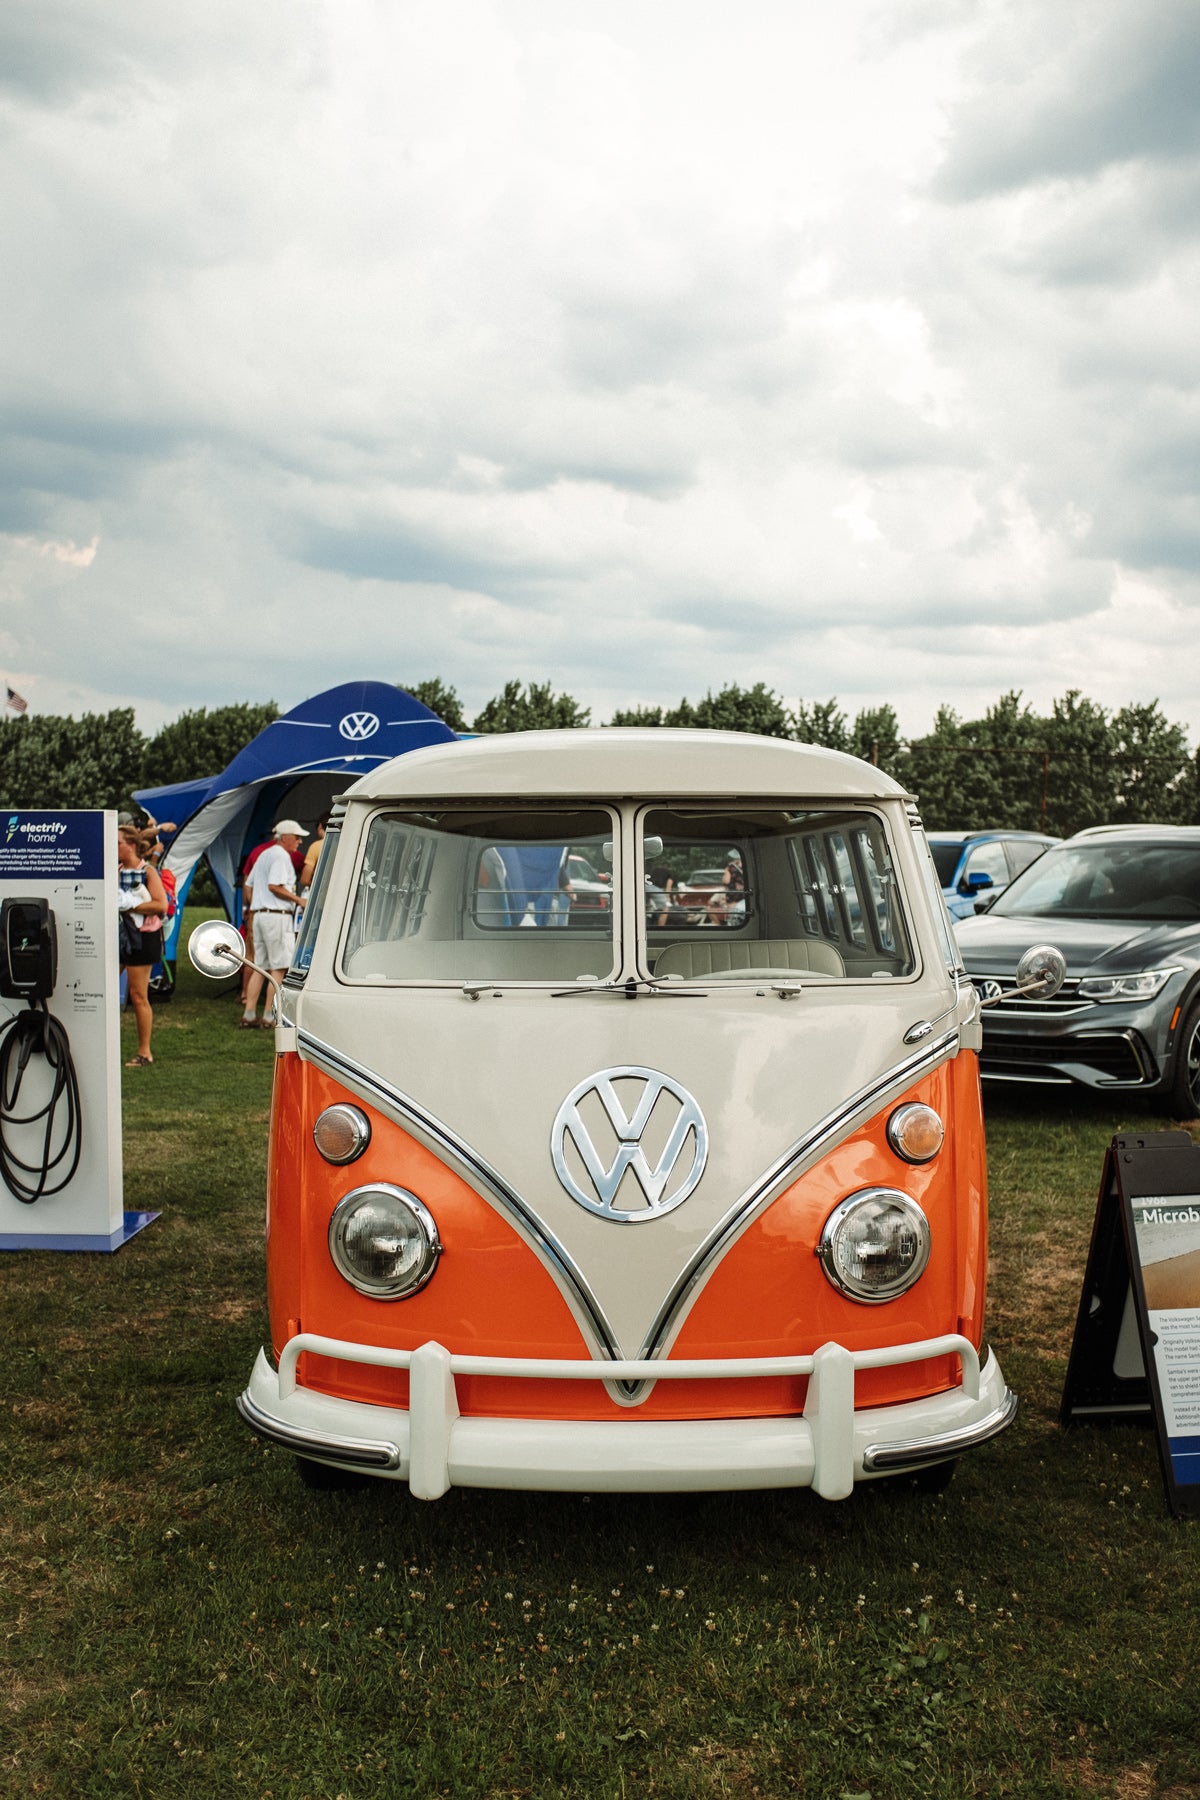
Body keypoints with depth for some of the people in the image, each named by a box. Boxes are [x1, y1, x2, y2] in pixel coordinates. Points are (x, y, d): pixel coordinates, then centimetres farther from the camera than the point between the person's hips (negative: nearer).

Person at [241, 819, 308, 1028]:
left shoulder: (264, 855, 21)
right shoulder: (281, 855, -9)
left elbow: (250, 884, 24)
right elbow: (274, 885, -19)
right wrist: (299, 900, -12)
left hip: (260, 914, 10)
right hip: (277, 915, -10)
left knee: (259, 967, 11)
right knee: (279, 967, -6)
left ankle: (248, 1015, 9)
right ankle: (269, 1016, -7)